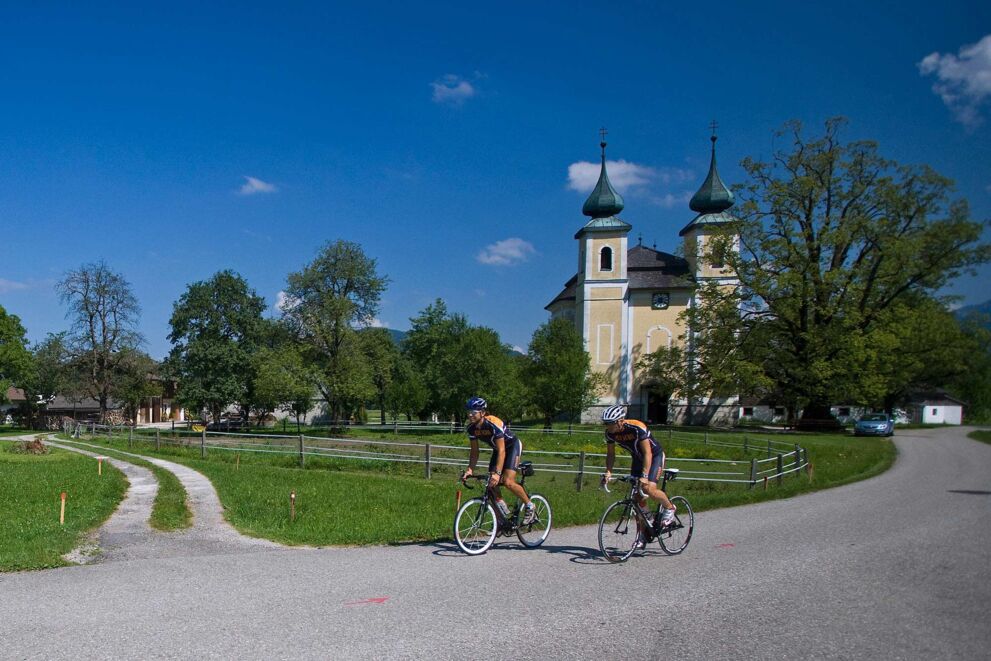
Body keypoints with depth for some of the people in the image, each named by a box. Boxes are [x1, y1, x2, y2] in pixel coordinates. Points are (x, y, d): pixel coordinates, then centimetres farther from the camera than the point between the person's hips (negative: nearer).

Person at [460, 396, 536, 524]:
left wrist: (497, 473, -44)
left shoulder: (494, 424, -34)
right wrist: (469, 470, -18)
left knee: (508, 482, -22)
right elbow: (474, 452, -4)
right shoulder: (472, 428, -13)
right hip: (497, 449, 7)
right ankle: (504, 515, 8)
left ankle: (529, 506, -2)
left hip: (512, 446, -7)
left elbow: (502, 451, -36)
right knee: (491, 483, -6)